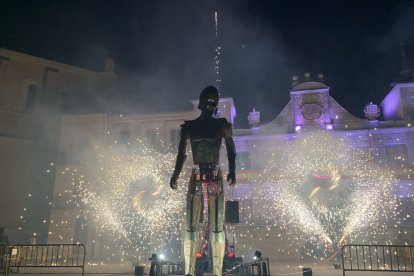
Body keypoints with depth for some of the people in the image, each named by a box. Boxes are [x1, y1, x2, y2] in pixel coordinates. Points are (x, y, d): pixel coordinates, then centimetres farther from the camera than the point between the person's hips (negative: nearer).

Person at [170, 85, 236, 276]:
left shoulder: (222, 126, 7)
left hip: (216, 178, -1)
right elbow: (181, 154, 11)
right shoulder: (188, 127, 10)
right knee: (191, 226, -1)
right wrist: (175, 175, -1)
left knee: (217, 227, -1)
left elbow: (231, 152, 7)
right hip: (196, 178, 1)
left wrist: (232, 171, -10)